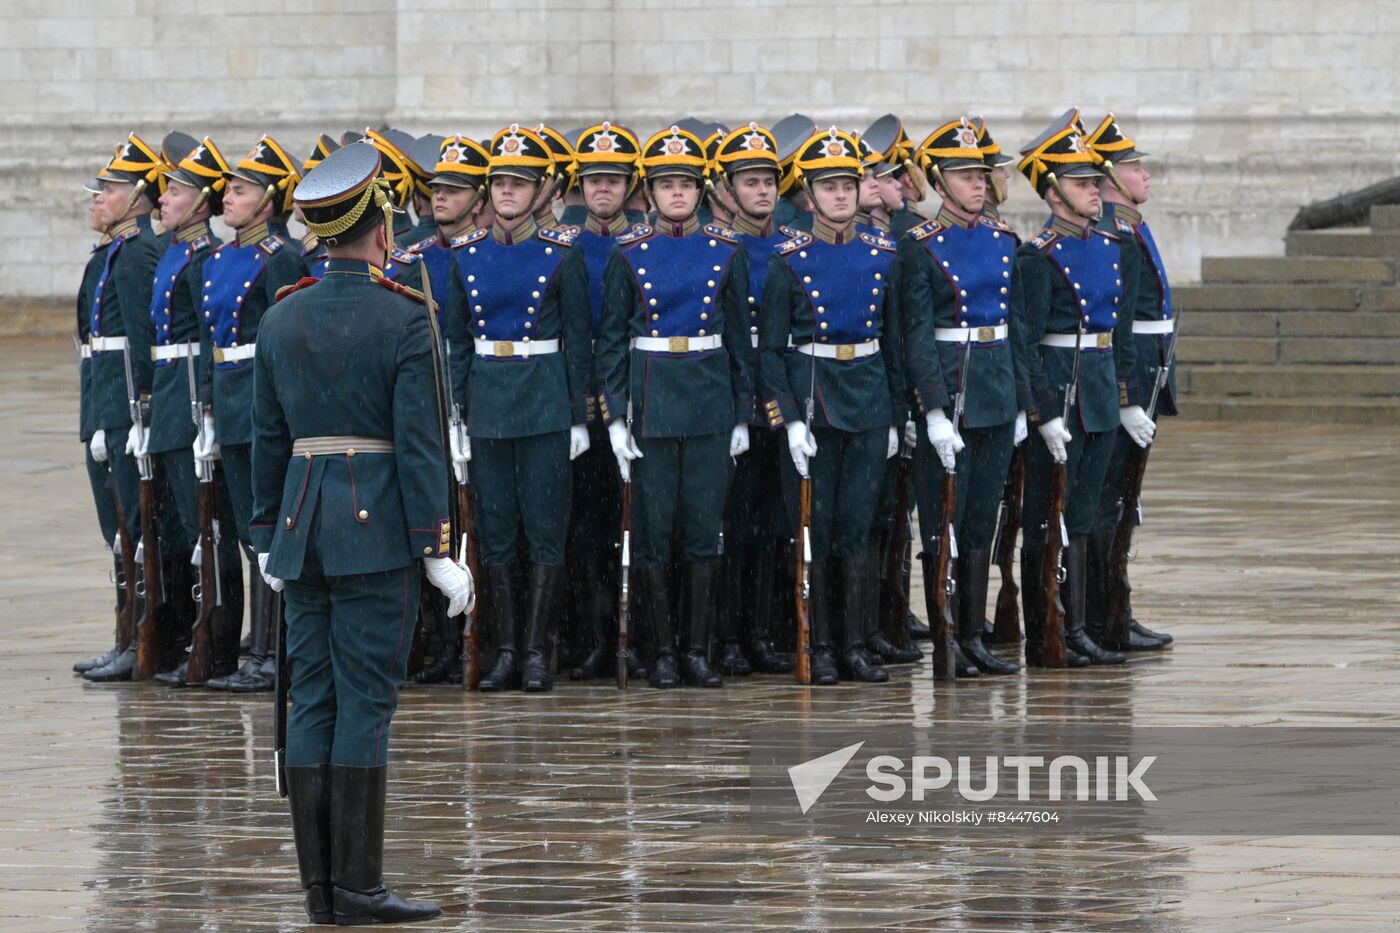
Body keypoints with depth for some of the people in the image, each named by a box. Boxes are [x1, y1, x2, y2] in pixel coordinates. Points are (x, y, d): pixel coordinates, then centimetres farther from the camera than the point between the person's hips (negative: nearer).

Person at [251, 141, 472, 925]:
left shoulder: (281, 319, 7)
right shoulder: (404, 320, -10)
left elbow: (269, 439, 11)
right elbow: (420, 444, -12)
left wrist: (270, 539, 18)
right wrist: (437, 549, -9)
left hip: (305, 524, 6)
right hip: (378, 527, -5)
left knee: (314, 701, 7)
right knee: (367, 701, -4)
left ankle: (321, 885, 7)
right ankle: (357, 884, -6)